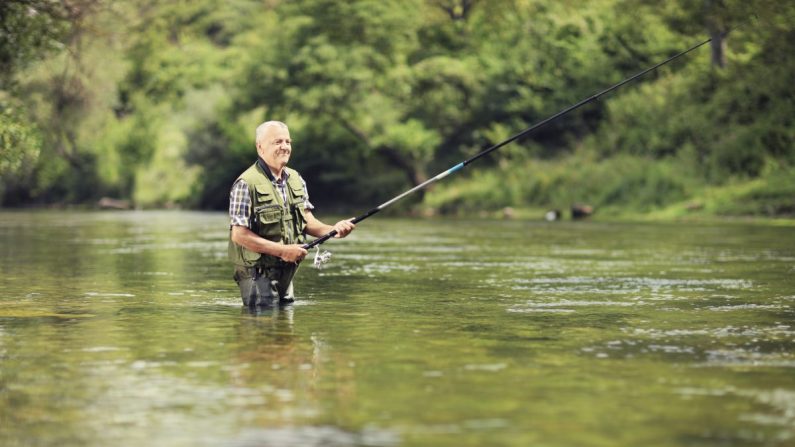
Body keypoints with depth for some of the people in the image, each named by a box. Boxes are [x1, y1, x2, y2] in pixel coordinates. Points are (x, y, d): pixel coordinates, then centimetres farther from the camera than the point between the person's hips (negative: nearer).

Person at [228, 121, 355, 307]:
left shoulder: (296, 180, 8)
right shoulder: (246, 184, -16)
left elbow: (307, 221, 10)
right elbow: (238, 234, -19)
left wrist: (332, 229, -11)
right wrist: (282, 250, -22)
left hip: (287, 271, 7)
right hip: (258, 272, -7)